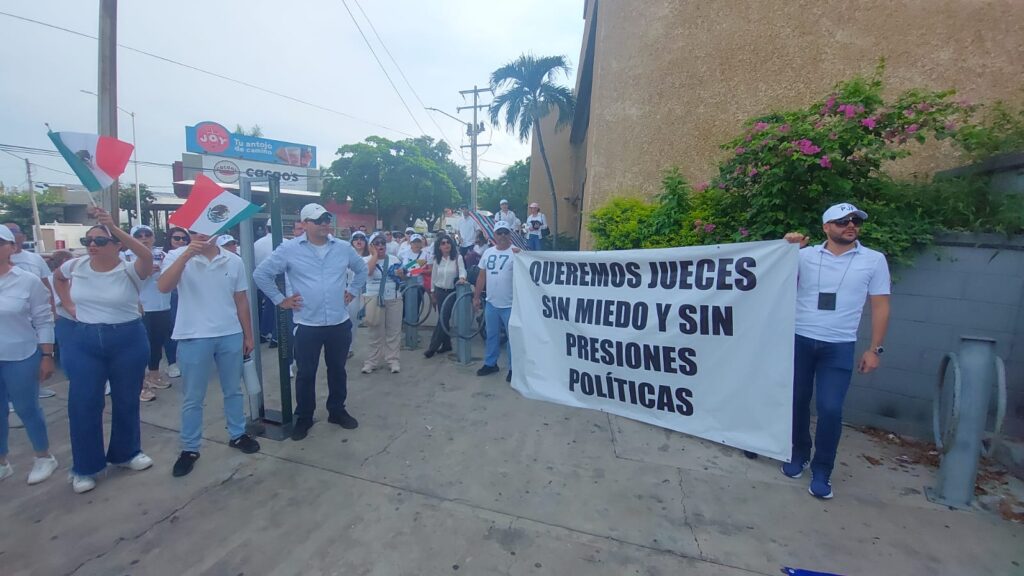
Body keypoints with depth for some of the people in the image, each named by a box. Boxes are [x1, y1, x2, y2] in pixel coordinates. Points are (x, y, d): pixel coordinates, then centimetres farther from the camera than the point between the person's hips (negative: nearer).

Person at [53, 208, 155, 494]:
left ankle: (126, 453, 31)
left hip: (128, 340, -3)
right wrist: (68, 304, 10)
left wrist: (114, 228, -44)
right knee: (83, 404, 5)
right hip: (84, 341, 3)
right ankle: (84, 468, 22)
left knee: (126, 401, 10)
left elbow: (147, 256, -36)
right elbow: (57, 277, 23)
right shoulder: (75, 266, 0)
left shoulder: (130, 271, -13)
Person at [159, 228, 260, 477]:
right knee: (192, 398, 10)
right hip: (193, 337, -2)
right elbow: (163, 287, -22)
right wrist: (186, 255, -30)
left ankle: (237, 435, 32)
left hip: (230, 335, 2)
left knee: (233, 390, 16)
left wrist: (248, 335, 8)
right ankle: (189, 449, 25)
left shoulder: (234, 261, 1)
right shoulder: (177, 257, -4)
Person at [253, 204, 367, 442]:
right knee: (306, 373, 10)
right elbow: (261, 274, 1)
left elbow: (362, 269, 18)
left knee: (338, 369, 15)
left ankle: (337, 411, 32)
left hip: (340, 323, 3)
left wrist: (353, 291, 10)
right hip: (307, 324, -2)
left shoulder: (343, 248, 2)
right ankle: (304, 418, 28)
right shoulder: (289, 249, -6)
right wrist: (280, 300, -1)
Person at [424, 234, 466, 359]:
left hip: (452, 292, -4)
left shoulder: (457, 257, -8)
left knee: (443, 319, -5)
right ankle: (447, 344, 23)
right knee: (443, 319, 9)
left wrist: (462, 278, -41)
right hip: (440, 291, 4)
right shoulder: (437, 259, 3)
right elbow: (433, 276, 10)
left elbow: (462, 270, -17)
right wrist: (432, 292, 13)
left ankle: (433, 347, 1)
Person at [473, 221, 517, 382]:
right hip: (491, 303, 5)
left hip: (510, 304, -5)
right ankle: (490, 363, 34)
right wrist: (476, 297, 11)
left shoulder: (516, 252, -9)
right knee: (491, 335, 18)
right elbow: (482, 276, 12)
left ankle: (513, 368, 19)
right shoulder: (488, 252, 8)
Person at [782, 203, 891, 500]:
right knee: (797, 402, 11)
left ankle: (822, 470, 14)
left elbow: (880, 307, 5)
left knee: (830, 409, -5)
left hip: (839, 347, 0)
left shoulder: (874, 260, 3)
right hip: (799, 341, 1)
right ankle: (799, 454, 33)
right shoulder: (805, 255, 1)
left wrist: (875, 349, 1)